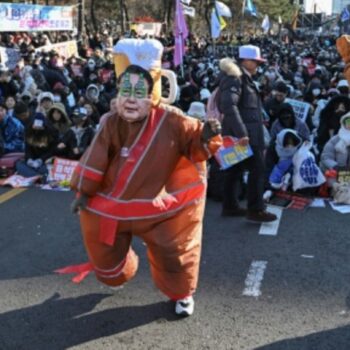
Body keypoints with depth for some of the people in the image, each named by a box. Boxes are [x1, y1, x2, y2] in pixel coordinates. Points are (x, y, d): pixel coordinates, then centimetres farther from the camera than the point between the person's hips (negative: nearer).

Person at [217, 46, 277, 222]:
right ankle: (255, 210, -1)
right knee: (257, 169, -7)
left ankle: (230, 206, 19)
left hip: (246, 132, 10)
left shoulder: (243, 78, 17)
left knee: (235, 169, 12)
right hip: (243, 133, -10)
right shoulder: (234, 77, -15)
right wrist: (241, 132, -31)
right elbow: (229, 105, -27)